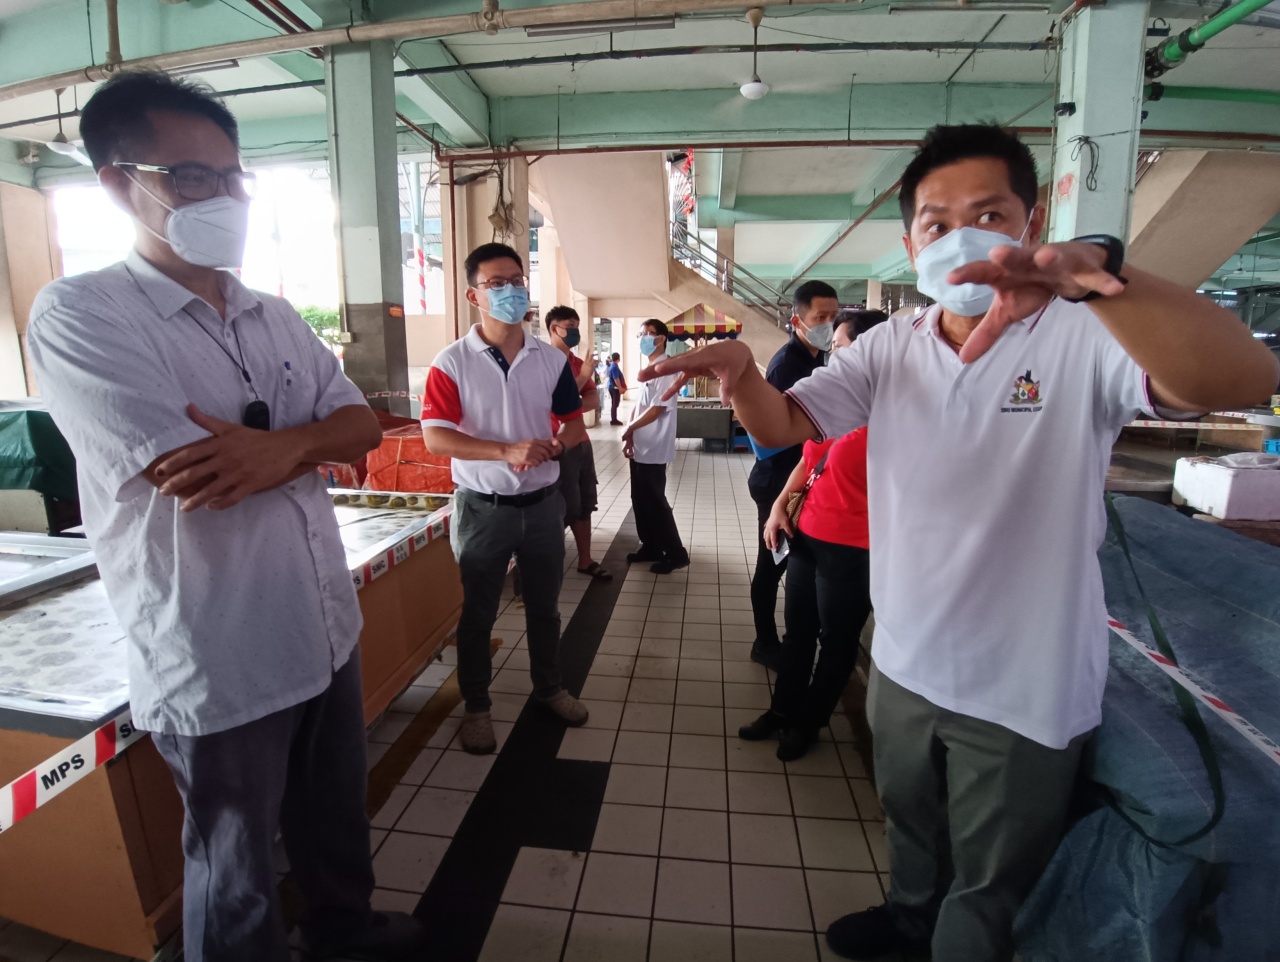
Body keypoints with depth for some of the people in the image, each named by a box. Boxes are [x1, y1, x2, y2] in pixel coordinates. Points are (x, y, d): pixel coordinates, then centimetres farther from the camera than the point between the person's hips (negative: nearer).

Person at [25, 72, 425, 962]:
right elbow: (196, 478, -24)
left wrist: (283, 444, -19)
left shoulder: (277, 317, 7)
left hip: (327, 629, 7)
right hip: (219, 663, -6)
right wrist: (315, 439, -9)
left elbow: (363, 425, 1)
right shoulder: (79, 314, -12)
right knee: (237, 872, 18)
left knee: (337, 814, 28)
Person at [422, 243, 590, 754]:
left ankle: (548, 688, 39)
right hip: (483, 507, -3)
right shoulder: (451, 362, -10)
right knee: (478, 613, 12)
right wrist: (507, 451, -29)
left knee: (544, 606, 18)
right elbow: (434, 437, -17)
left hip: (543, 503, 4)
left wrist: (553, 447, -17)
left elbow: (574, 422, 6)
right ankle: (476, 707, 30)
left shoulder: (551, 359, 2)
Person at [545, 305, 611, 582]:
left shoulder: (578, 362, 14)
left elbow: (594, 400, 5)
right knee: (563, 508, -1)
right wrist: (582, 377, -18)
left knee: (584, 505, 12)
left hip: (581, 442, 8)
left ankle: (585, 560, 23)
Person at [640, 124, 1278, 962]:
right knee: (911, 823, 32)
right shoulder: (891, 349, -3)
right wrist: (740, 371, -30)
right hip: (904, 663, 5)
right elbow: (784, 424, -7)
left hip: (1025, 688, -4)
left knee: (990, 890, 21)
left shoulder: (1086, 336, -17)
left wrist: (1096, 273, -52)